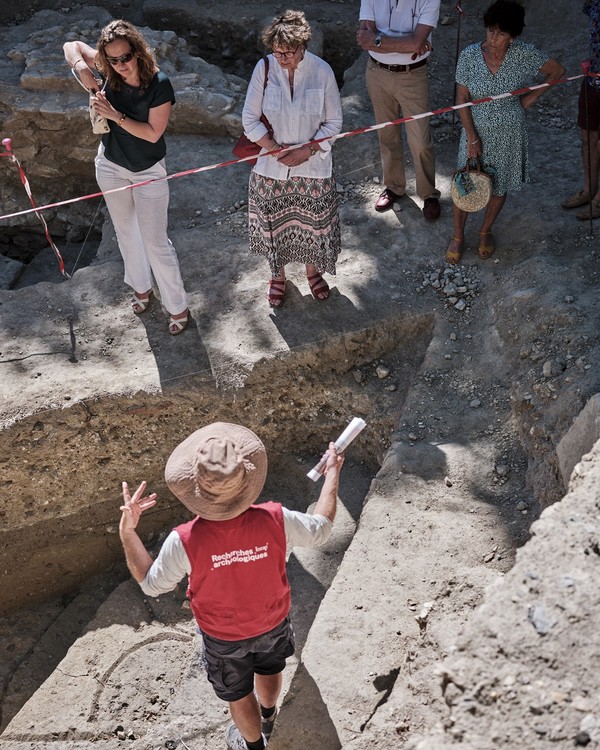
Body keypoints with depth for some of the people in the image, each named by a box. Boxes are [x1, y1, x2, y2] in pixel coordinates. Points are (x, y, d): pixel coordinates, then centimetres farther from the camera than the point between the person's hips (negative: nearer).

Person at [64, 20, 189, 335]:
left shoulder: (159, 84, -25)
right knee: (125, 231, 22)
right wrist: (82, 68, -21)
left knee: (156, 242, 0)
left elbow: (153, 133, -23)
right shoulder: (110, 70, -13)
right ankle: (140, 286, 45)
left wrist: (116, 115, -29)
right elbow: (71, 46, 0)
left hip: (148, 171, -5)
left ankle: (177, 305, 16)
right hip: (111, 165, 5)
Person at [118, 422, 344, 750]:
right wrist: (332, 473, 0)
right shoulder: (274, 520, -34)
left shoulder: (184, 541, -38)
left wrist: (127, 531, -14)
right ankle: (267, 717, 66)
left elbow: (151, 584, -18)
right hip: (273, 621, 2)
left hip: (224, 636, -2)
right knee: (268, 670, 35)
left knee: (239, 695, 28)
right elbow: (321, 529, -12)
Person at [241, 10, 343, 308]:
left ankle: (312, 271, 43)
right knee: (273, 224, 14)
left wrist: (306, 151, -16)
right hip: (271, 166, 1)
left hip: (313, 166, 0)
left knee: (312, 222, 15)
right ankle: (277, 275, 40)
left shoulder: (321, 71, -13)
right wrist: (277, 149, -16)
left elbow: (333, 122, -5)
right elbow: (250, 119, -5)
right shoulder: (264, 69, -12)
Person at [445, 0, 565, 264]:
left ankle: (486, 231, 41)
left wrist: (530, 98, -5)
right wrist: (472, 138, -14)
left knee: (499, 187, 15)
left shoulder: (523, 53, -15)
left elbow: (557, 71, -1)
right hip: (476, 131, 0)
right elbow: (462, 99, -10)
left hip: (509, 135, 1)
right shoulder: (469, 55, -16)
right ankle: (458, 236, 30)